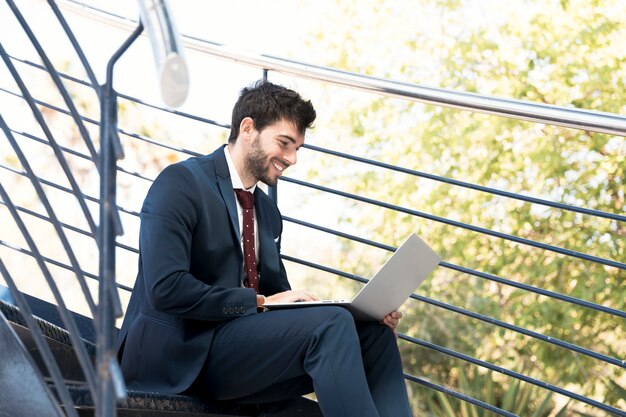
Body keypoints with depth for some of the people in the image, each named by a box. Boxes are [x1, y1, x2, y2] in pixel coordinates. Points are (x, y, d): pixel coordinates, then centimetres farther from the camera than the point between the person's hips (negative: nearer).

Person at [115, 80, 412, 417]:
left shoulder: (268, 212, 19)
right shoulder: (180, 183, -6)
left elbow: (279, 298, 16)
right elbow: (164, 288, -18)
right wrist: (260, 302, -17)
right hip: (182, 353, -8)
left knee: (374, 333, -10)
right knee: (331, 325, -26)